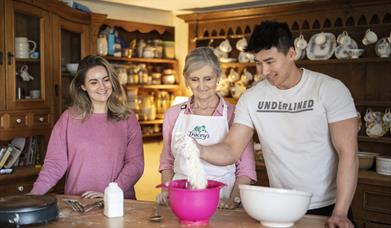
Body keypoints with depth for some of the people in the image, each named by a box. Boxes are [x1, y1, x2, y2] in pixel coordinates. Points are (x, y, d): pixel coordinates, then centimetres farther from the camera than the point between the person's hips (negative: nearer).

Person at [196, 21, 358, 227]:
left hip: (327, 207, -3)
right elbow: (231, 151, -4)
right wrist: (200, 150, -25)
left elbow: (348, 152, -16)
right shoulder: (251, 98, -3)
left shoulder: (330, 89, -13)